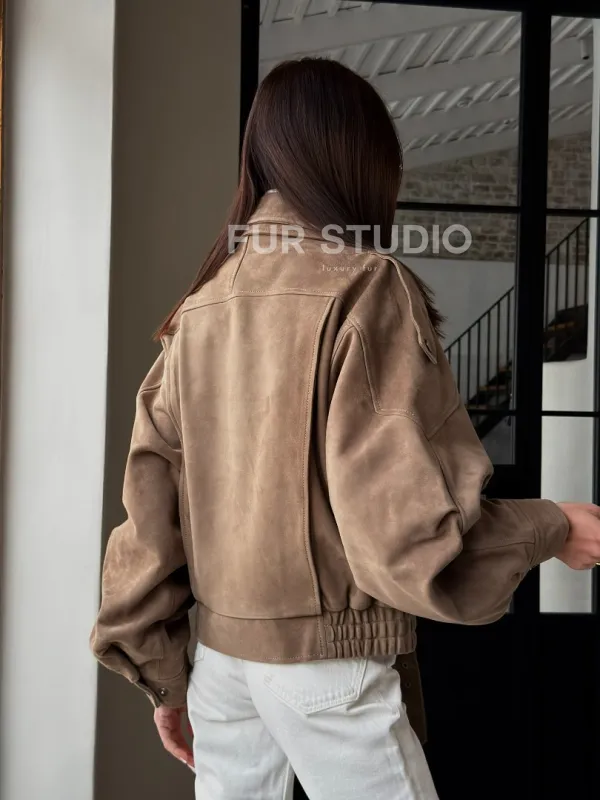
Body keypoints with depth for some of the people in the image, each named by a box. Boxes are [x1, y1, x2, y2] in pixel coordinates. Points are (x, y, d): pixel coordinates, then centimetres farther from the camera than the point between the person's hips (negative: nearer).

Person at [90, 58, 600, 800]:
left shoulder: (200, 309, 4)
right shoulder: (364, 286, -14)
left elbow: (150, 502, 5)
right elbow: (403, 526, -20)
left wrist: (160, 665, 13)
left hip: (218, 647, 6)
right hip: (322, 656, -6)